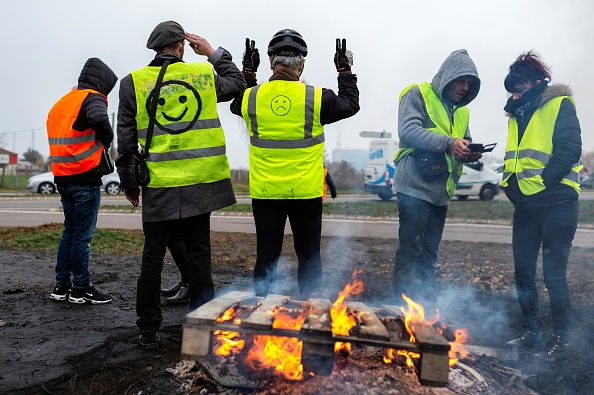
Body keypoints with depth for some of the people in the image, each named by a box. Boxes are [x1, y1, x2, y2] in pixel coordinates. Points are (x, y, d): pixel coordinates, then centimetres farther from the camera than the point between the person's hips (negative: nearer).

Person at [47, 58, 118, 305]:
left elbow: (59, 135, 18)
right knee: (82, 234, -1)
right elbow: (99, 119, -29)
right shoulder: (92, 98, -7)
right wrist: (107, 140, -11)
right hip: (85, 177, -8)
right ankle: (81, 289, 7)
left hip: (62, 177, 8)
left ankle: (61, 286, 21)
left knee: (70, 231, 16)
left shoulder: (61, 103, 20)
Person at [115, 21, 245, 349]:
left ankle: (149, 330, 19)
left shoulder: (133, 82, 1)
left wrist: (128, 181, 10)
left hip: (158, 186, 0)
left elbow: (126, 140, 2)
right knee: (199, 255, 11)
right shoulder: (203, 75, 2)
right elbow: (237, 84, 22)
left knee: (152, 257, 11)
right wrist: (213, 53, 23)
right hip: (200, 183, 1)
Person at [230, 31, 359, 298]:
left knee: (266, 257, 11)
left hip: (265, 194, 2)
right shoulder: (316, 98, -8)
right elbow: (351, 104, 10)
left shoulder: (251, 97, -2)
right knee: (308, 257, 12)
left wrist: (248, 71, 29)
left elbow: (236, 105, 23)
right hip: (306, 194, -1)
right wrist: (345, 70, 22)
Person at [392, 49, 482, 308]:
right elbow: (408, 130, -18)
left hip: (441, 193, 8)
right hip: (415, 188, -8)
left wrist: (470, 153, -1)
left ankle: (427, 306, 22)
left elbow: (463, 144, 23)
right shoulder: (418, 95, -3)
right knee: (410, 253, -6)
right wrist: (448, 143, -25)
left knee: (429, 255, 13)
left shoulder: (461, 111, 20)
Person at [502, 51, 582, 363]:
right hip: (525, 205, 7)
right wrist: (511, 184, 8)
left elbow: (569, 149, -14)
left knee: (553, 273, -3)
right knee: (523, 271, 10)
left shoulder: (559, 104, -4)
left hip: (555, 202, -7)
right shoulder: (518, 114, 18)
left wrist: (544, 182, -20)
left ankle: (560, 340, 10)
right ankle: (531, 332, 22)